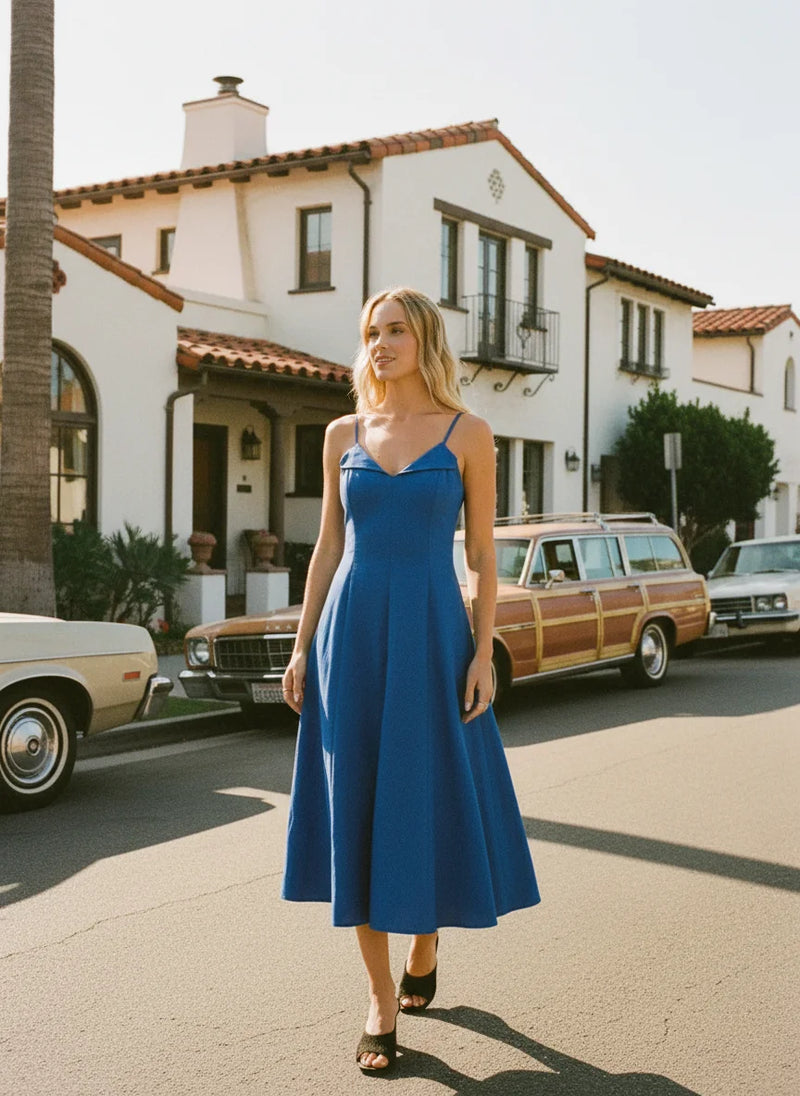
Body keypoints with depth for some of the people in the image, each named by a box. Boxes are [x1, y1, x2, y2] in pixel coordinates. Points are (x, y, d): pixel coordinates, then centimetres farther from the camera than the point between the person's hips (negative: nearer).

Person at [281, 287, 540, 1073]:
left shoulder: (467, 433, 2)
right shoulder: (343, 434, 9)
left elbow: (482, 553, 0)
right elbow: (328, 547, 10)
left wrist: (482, 653, -7)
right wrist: (302, 646, 4)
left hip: (431, 633, -2)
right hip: (351, 633, 2)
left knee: (432, 804, 4)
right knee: (359, 811, 2)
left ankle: (425, 949, 34)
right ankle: (382, 1001, 12)